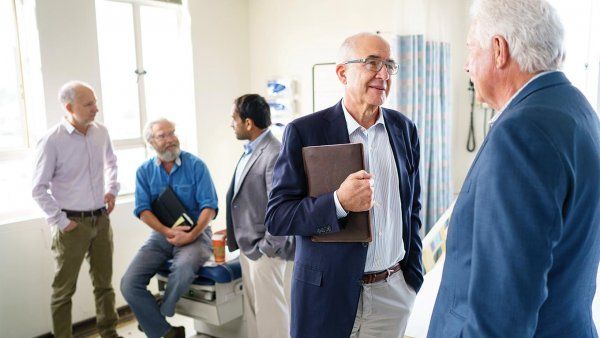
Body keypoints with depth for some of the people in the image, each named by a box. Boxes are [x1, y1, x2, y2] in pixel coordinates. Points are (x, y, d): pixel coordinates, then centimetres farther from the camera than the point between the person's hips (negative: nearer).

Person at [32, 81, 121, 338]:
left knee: (104, 282, 15)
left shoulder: (101, 132, 1)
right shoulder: (52, 141, -15)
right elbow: (39, 189, -9)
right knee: (64, 288, 8)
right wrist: (60, 221, -10)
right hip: (72, 223, -5)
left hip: (101, 219, 5)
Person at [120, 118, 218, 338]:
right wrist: (168, 232, -18)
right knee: (129, 285, -15)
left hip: (195, 233, -3)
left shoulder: (195, 165, -4)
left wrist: (191, 235, -21)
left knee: (184, 268, -35)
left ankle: (156, 318, -5)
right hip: (161, 235, 3)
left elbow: (209, 206, -8)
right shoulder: (144, 171, 4)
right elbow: (143, 210, -3)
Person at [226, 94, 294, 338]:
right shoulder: (250, 150, 8)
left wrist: (268, 247, -16)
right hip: (247, 245, 9)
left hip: (263, 249, -9)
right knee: (252, 307, 21)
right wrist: (235, 234, 16)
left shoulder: (274, 155, -22)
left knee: (269, 310, 6)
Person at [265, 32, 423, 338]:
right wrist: (338, 203, -26)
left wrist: (413, 274, 9)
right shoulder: (304, 132, -11)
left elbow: (411, 207, 11)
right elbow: (276, 218, -12)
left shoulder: (404, 129, 2)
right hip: (329, 293, -3)